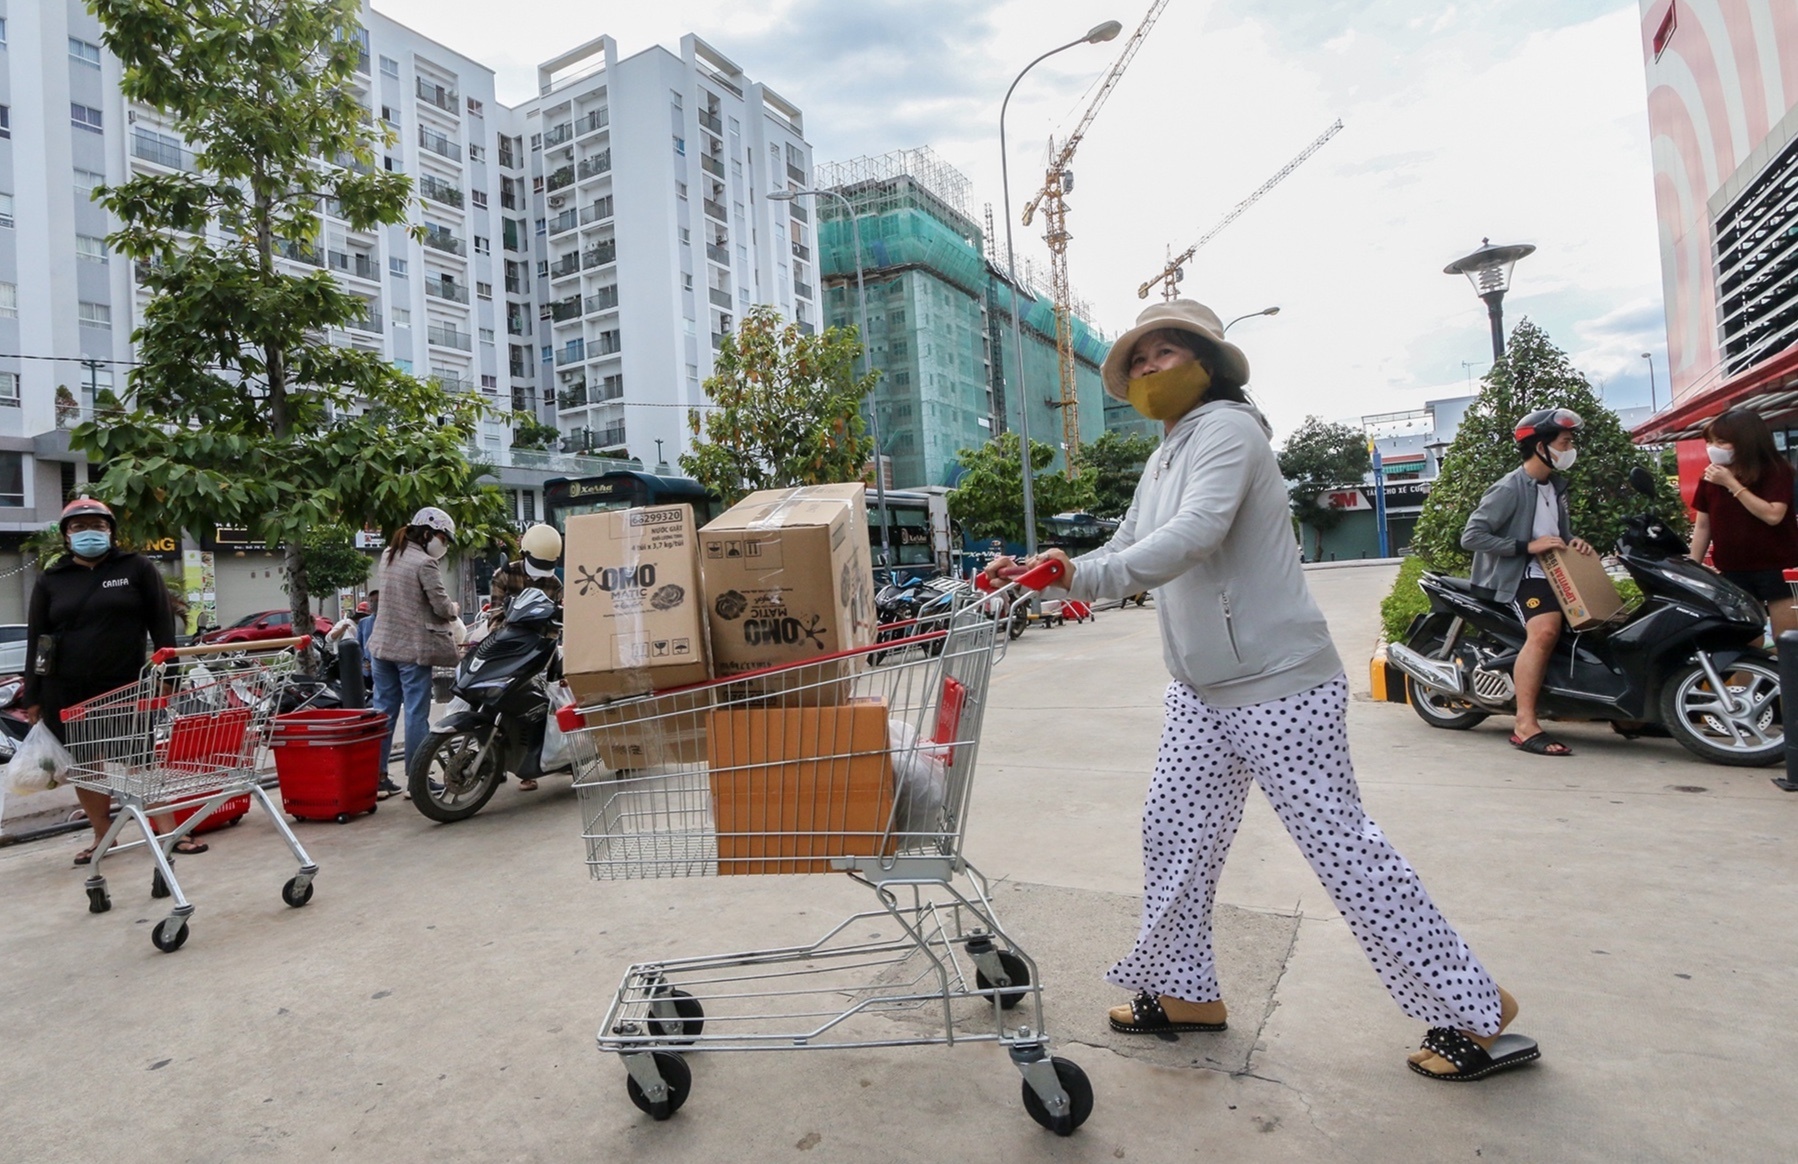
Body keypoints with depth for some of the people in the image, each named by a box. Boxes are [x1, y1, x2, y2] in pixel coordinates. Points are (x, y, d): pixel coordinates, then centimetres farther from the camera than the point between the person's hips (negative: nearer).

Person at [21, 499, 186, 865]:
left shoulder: (137, 568, 3)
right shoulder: (50, 581, 8)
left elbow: (162, 624, 0)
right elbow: (35, 640, 9)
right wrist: (33, 696, 3)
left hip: (126, 687, -3)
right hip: (66, 692, 3)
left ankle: (168, 830, 2)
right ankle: (103, 836, 19)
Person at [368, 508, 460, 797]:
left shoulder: (388, 556, 11)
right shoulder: (424, 563, -14)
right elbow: (441, 607, -14)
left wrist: (446, 609, 10)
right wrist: (453, 609, 7)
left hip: (383, 644, 8)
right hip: (413, 648, -7)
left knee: (383, 710, 11)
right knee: (416, 714, -1)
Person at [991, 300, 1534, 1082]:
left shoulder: (1226, 428, -12)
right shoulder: (1165, 460, 16)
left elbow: (1195, 535, -29)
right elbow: (1122, 553, 14)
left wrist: (1084, 578, -36)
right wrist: (1037, 574, 1)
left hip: (1280, 683, -9)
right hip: (1202, 691, 9)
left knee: (1340, 843, -1)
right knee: (1174, 833, 10)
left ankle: (1474, 1012, 18)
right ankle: (1184, 993, 26)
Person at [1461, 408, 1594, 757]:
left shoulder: (1556, 486, 16)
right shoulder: (1509, 489, -13)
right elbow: (1471, 536, -20)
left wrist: (1574, 542, 4)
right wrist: (1527, 546, -23)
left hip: (1552, 571, 10)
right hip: (1519, 574, -10)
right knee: (1544, 631, -31)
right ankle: (1525, 725, -31)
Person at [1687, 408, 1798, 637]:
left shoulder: (1776, 471, -8)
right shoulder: (1710, 478, 5)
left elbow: (1773, 515, -22)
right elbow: (1702, 525, 9)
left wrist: (1732, 483, -19)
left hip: (1776, 568, -4)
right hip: (1733, 572, 4)